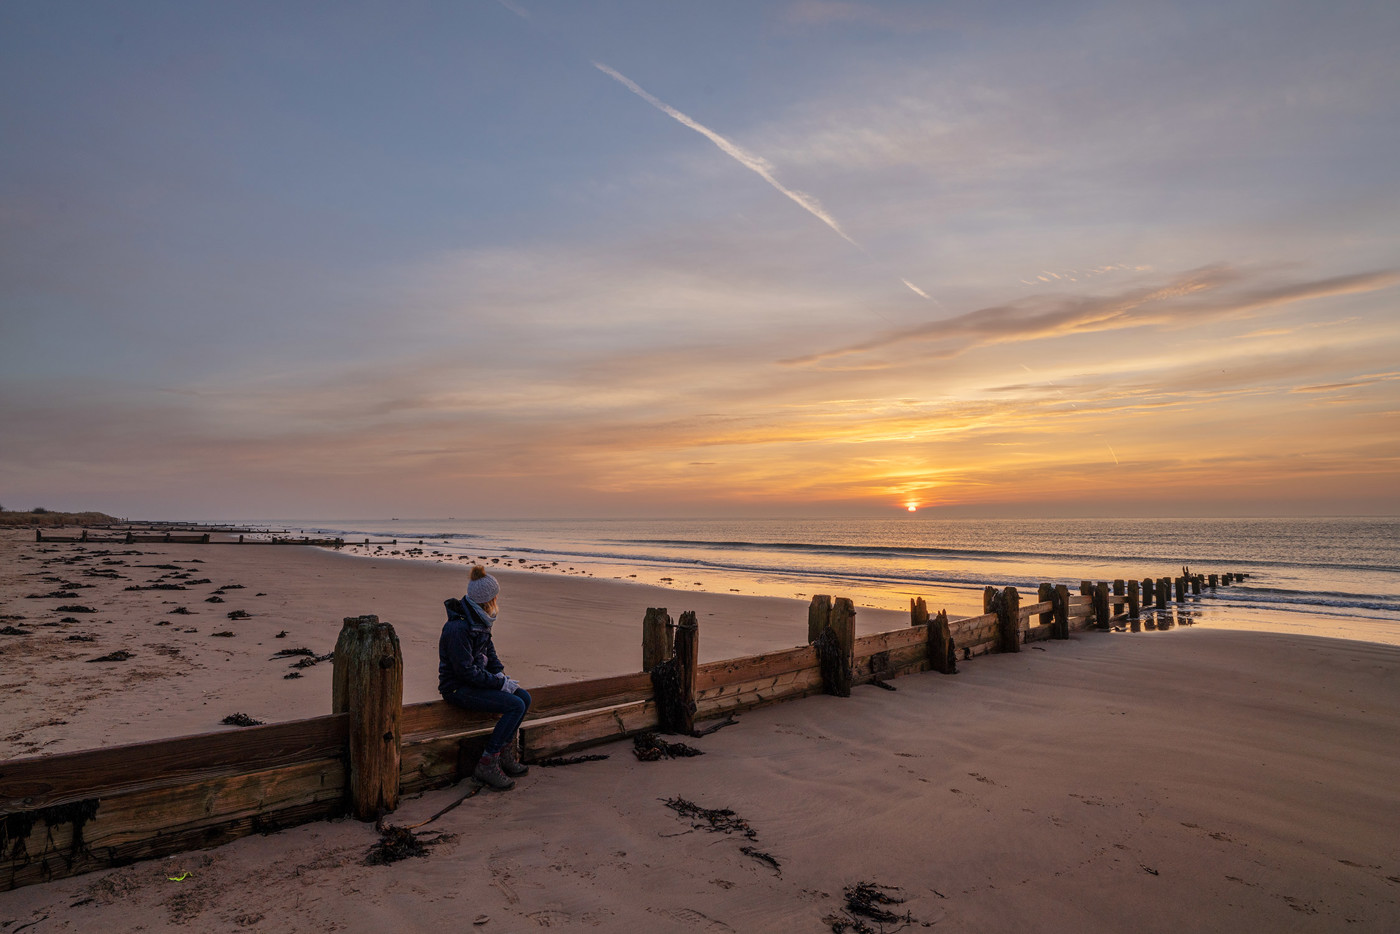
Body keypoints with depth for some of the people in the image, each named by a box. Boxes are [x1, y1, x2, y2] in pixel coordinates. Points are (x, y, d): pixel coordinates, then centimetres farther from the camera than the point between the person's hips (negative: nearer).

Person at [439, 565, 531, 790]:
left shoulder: (479, 620, 5)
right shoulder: (458, 627, -25)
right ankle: (487, 765, -12)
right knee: (515, 706, -21)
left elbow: (489, 652, 17)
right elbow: (467, 671, -24)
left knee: (524, 697, -4)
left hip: (476, 681, 9)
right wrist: (500, 682, -18)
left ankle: (505, 754, 7)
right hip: (458, 688, -9)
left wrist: (500, 673, 0)